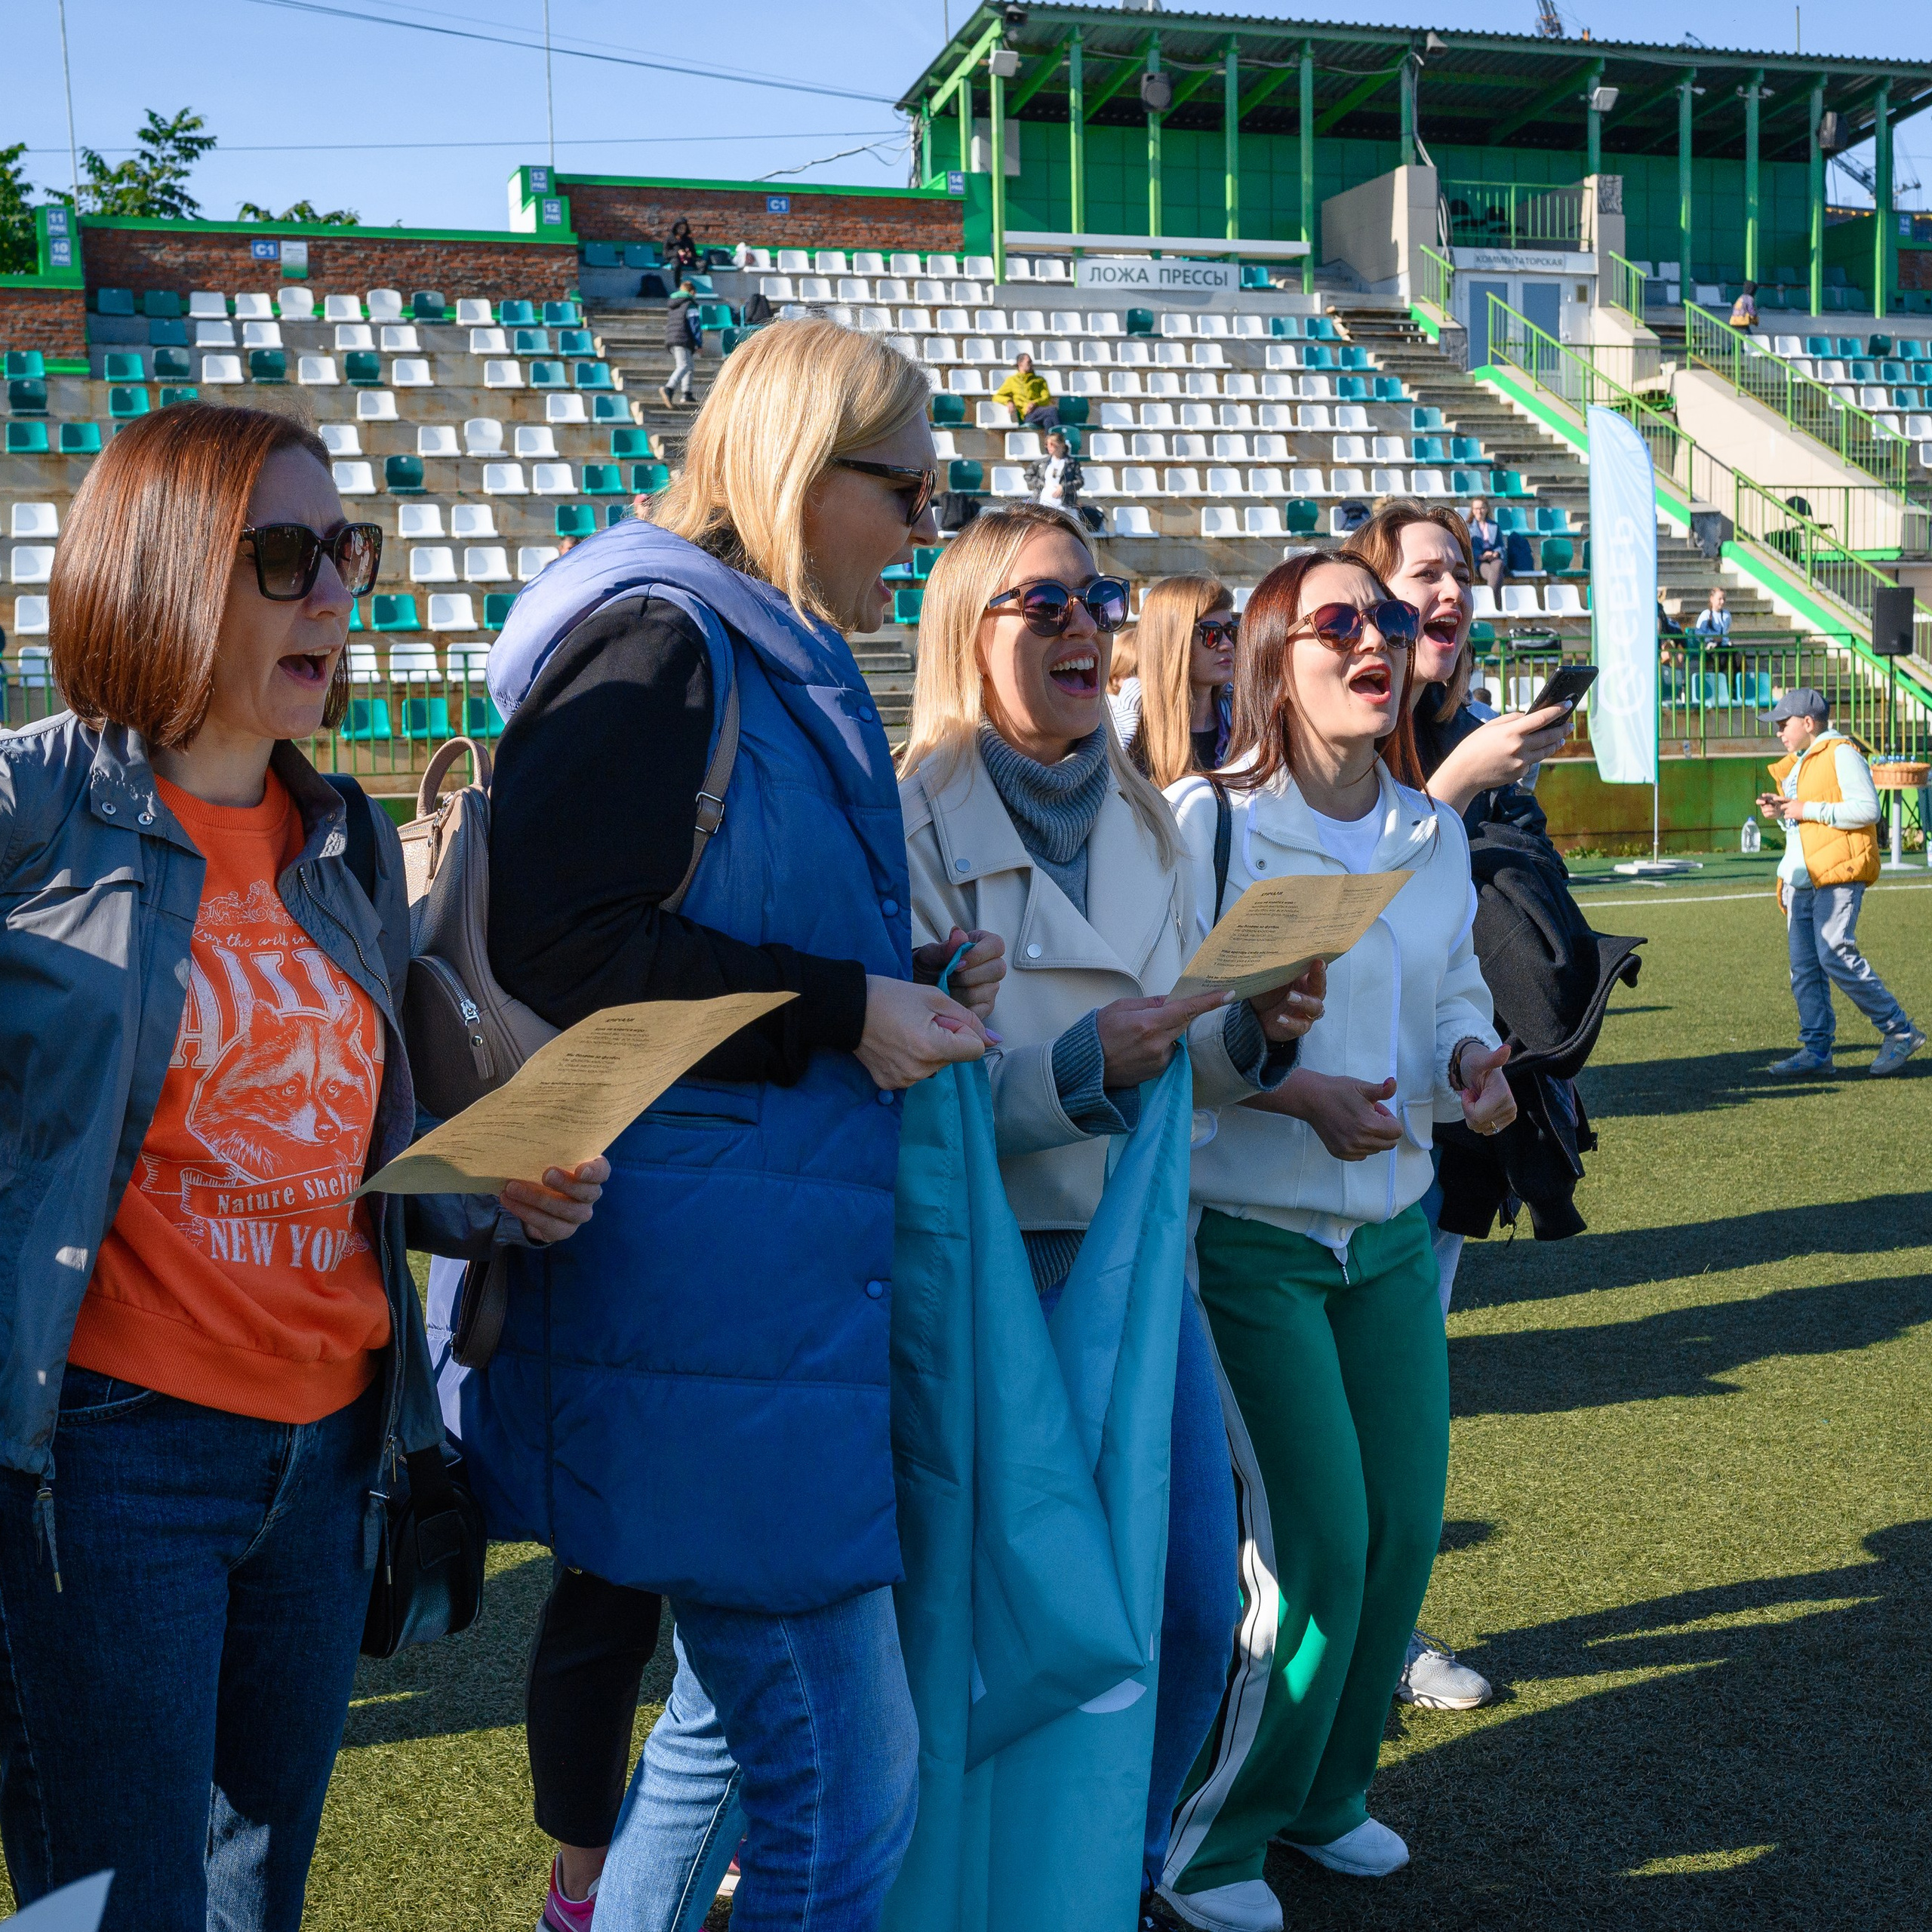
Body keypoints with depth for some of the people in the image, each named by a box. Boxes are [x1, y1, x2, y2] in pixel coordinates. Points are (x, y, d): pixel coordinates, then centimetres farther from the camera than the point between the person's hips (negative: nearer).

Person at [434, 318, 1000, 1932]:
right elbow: (562, 946, -21)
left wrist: (905, 984, 9)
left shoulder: (782, 665, 18)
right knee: (846, 1770, -4)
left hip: (779, 1245, 11)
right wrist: (843, 1011, -16)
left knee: (749, 1701, 22)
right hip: (694, 1268, -11)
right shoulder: (655, 644, -13)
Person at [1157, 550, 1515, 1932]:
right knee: (1311, 1545, -7)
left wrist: (1471, 1058, -3)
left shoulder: (1435, 832, 7)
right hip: (1249, 1239, -6)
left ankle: (1326, 1793, 32)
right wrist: (1293, 1091, -23)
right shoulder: (1207, 821, -12)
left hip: (1391, 1231, 6)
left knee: (1405, 1528, 7)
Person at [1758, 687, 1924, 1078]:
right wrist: (1781, 810, 11)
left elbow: (1868, 809, -16)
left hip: (1837, 873, -9)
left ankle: (1899, 1032, -5)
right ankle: (1816, 1050, 6)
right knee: (1804, 967, 3)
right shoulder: (1797, 766, 23)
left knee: (1835, 955, -17)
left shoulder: (1841, 754, -6)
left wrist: (1809, 810, -15)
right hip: (1800, 877, 9)